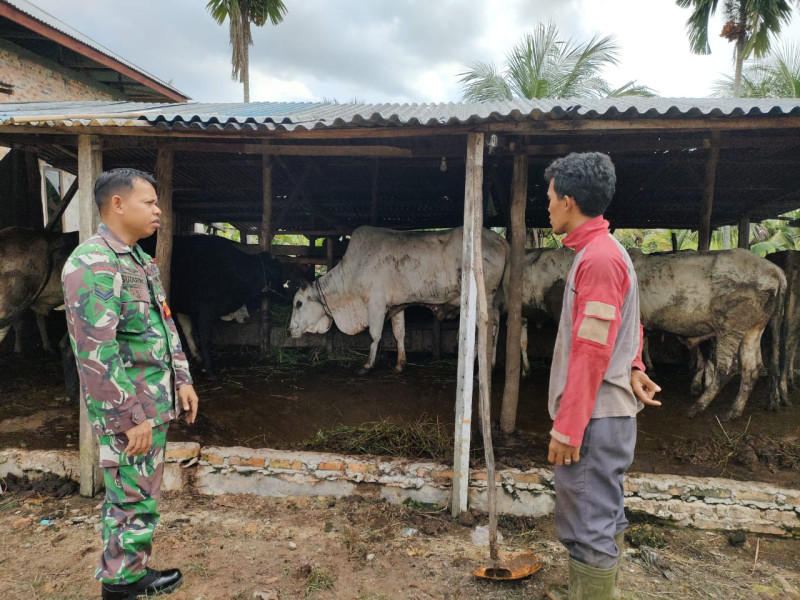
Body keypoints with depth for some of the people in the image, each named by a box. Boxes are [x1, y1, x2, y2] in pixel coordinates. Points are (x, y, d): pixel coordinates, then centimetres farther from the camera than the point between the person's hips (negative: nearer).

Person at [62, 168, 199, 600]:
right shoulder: (93, 264, -19)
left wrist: (182, 380, 14)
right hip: (128, 414, -9)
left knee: (143, 498, 20)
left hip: (155, 405, 9)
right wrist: (131, 419, -21)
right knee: (132, 504, 3)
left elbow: (165, 329, 18)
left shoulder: (140, 260, 12)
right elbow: (96, 354, -23)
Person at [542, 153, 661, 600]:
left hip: (595, 416, -10)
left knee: (590, 524, 0)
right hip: (606, 412, 10)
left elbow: (591, 353, -22)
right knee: (604, 516, 21)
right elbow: (629, 328, 21)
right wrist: (633, 369, 5)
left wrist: (567, 428, -19)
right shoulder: (606, 252, 14)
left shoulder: (598, 258, -18)